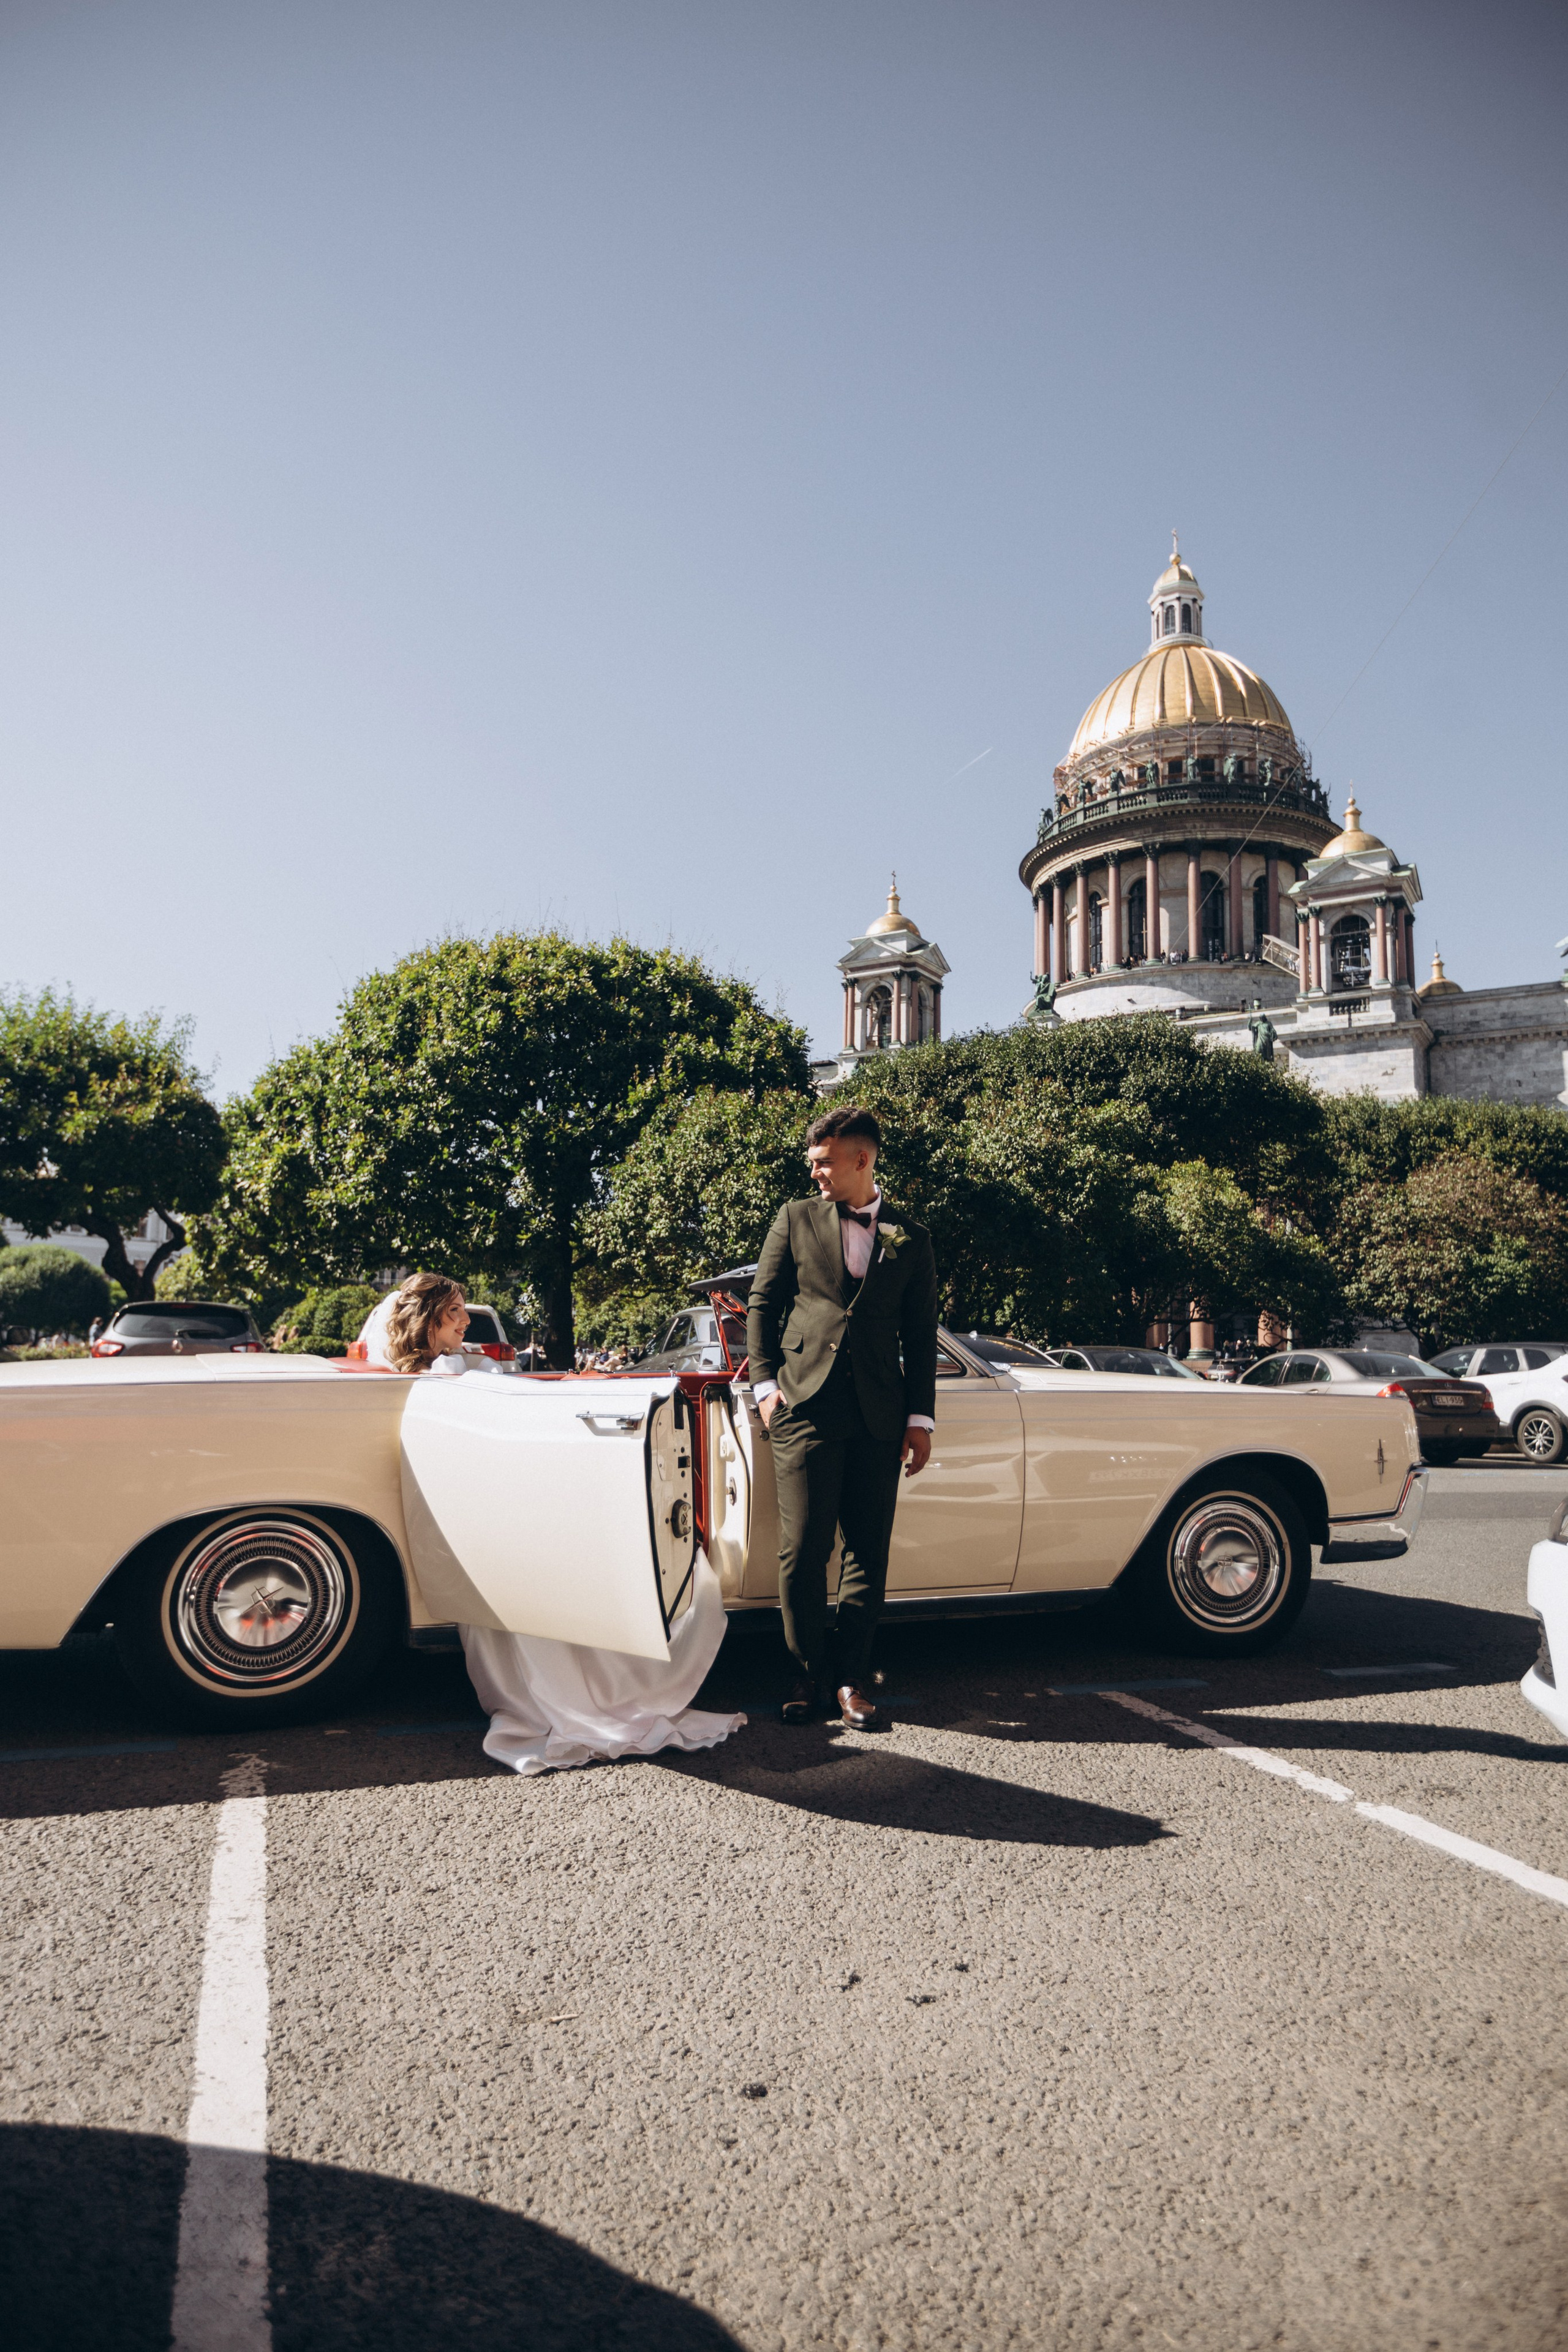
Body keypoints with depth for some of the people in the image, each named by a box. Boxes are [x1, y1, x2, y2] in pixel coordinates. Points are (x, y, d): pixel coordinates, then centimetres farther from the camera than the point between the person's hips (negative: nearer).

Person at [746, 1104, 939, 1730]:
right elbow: (762, 1304, 10)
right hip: (804, 1406, -1)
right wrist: (765, 1383, -1)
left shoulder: (910, 1239, 11)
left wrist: (920, 1418, 5)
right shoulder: (795, 1220, 10)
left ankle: (850, 1677, 16)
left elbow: (921, 1335, 11)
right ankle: (808, 1672, 14)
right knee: (803, 1549, -2)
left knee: (868, 1552, 3)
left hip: (878, 1416, 1)